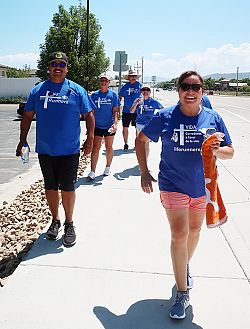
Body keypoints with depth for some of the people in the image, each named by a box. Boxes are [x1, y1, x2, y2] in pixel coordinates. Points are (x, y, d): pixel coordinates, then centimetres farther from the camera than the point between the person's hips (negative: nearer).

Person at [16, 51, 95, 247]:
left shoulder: (77, 90, 1)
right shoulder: (38, 91, 6)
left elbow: (89, 115, 4)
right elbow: (28, 116, 11)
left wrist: (90, 138, -5)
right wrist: (22, 140, 6)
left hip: (69, 150, -2)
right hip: (45, 149, 2)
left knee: (68, 188, 3)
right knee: (50, 187, 12)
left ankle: (69, 224, 20)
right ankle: (55, 221, 30)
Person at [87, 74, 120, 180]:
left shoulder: (113, 94, 0)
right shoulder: (94, 95, 3)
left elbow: (115, 111, -1)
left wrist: (115, 123, -14)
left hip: (109, 126, 0)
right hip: (97, 126, 0)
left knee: (109, 148, 11)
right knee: (95, 148, -4)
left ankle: (108, 167, 28)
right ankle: (92, 171, -5)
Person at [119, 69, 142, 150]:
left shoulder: (139, 85, 1)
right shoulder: (125, 86, 5)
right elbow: (120, 97, 12)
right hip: (126, 111, 1)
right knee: (125, 128, 4)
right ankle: (126, 144, 17)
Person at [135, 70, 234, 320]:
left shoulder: (213, 118, -3)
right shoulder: (165, 117, -8)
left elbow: (230, 152, 2)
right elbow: (141, 140, 3)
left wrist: (217, 150, -22)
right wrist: (144, 172, -4)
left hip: (203, 186, 3)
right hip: (173, 185, -3)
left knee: (194, 230, 19)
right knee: (179, 234, -9)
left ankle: (185, 268, 48)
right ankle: (182, 293, 5)